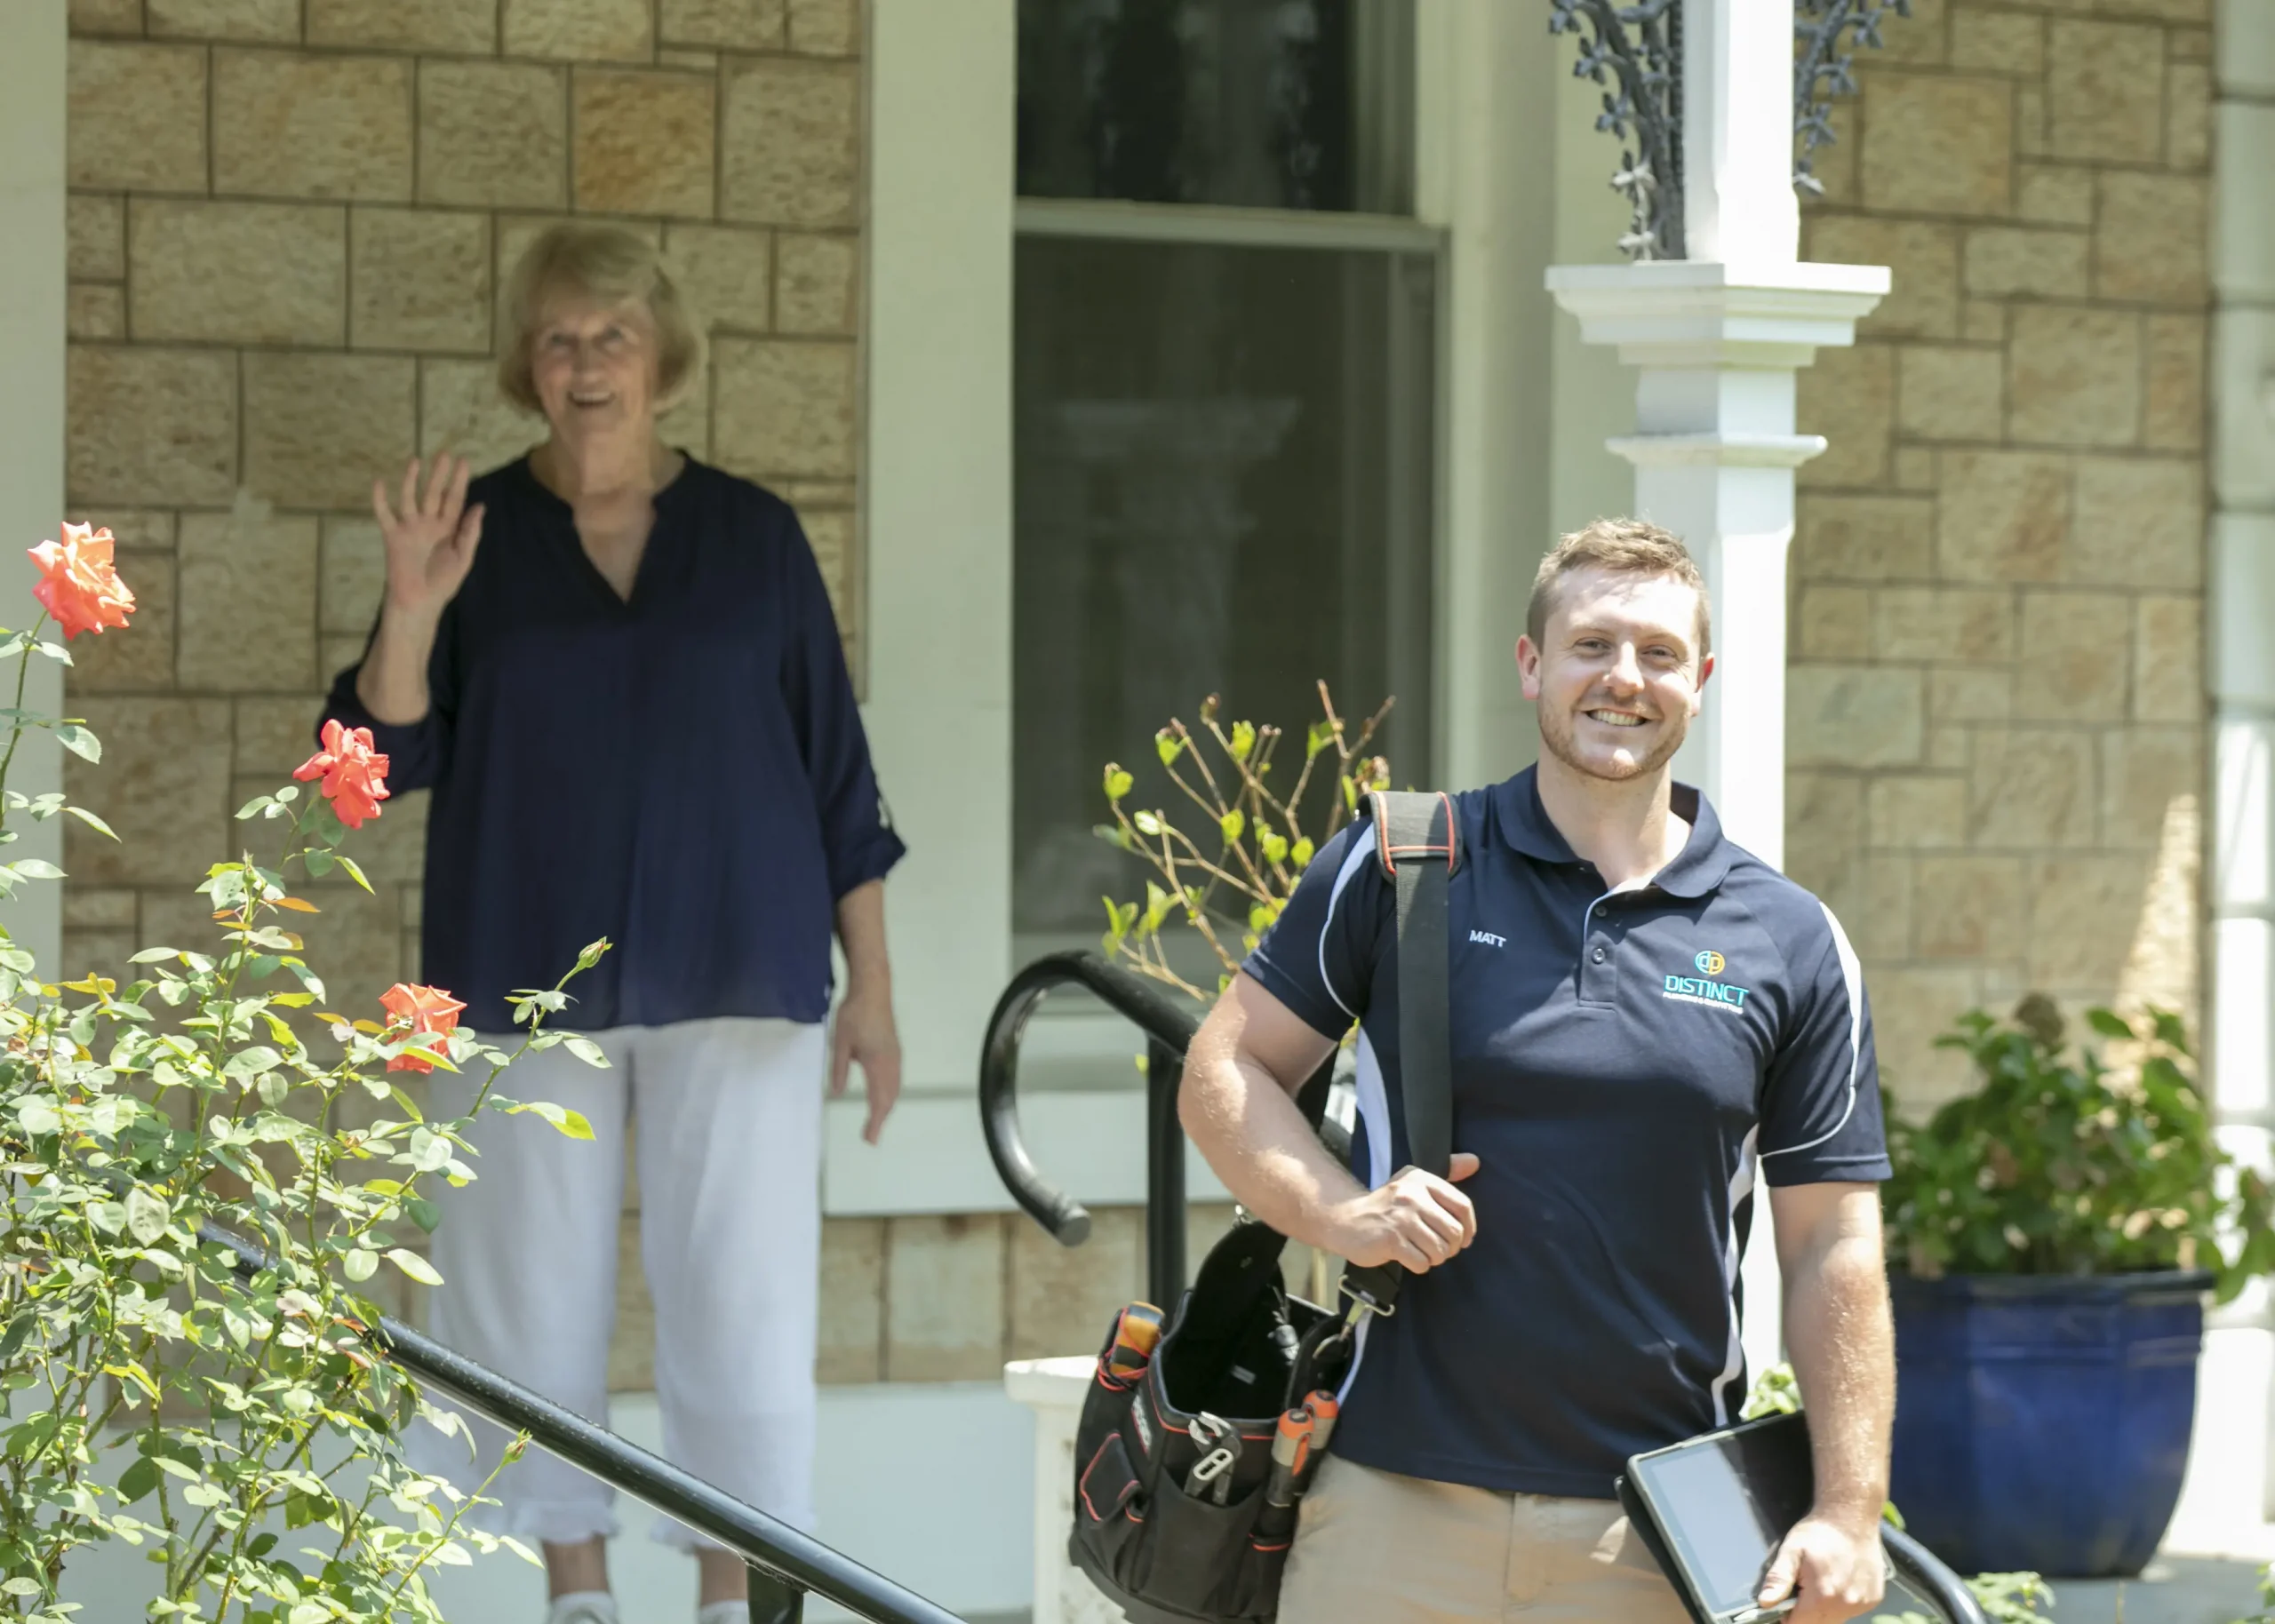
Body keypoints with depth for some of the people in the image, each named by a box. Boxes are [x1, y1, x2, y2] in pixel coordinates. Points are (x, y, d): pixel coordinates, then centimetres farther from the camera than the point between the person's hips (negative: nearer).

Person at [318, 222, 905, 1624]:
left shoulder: (753, 534, 5)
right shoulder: (474, 533, 4)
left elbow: (838, 774, 7)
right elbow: (386, 756, -1)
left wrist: (873, 986, 3)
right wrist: (414, 610, -17)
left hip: (734, 978, -1)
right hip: (527, 979, 1)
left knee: (743, 1296, -5)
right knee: (535, 1297, 3)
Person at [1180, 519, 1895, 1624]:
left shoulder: (1789, 943, 6)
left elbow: (1833, 1249, 6)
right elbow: (1224, 1073, 6)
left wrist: (1849, 1511, -1)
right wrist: (1344, 1216, -13)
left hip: (1652, 1534, 1)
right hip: (1398, 1505, -1)